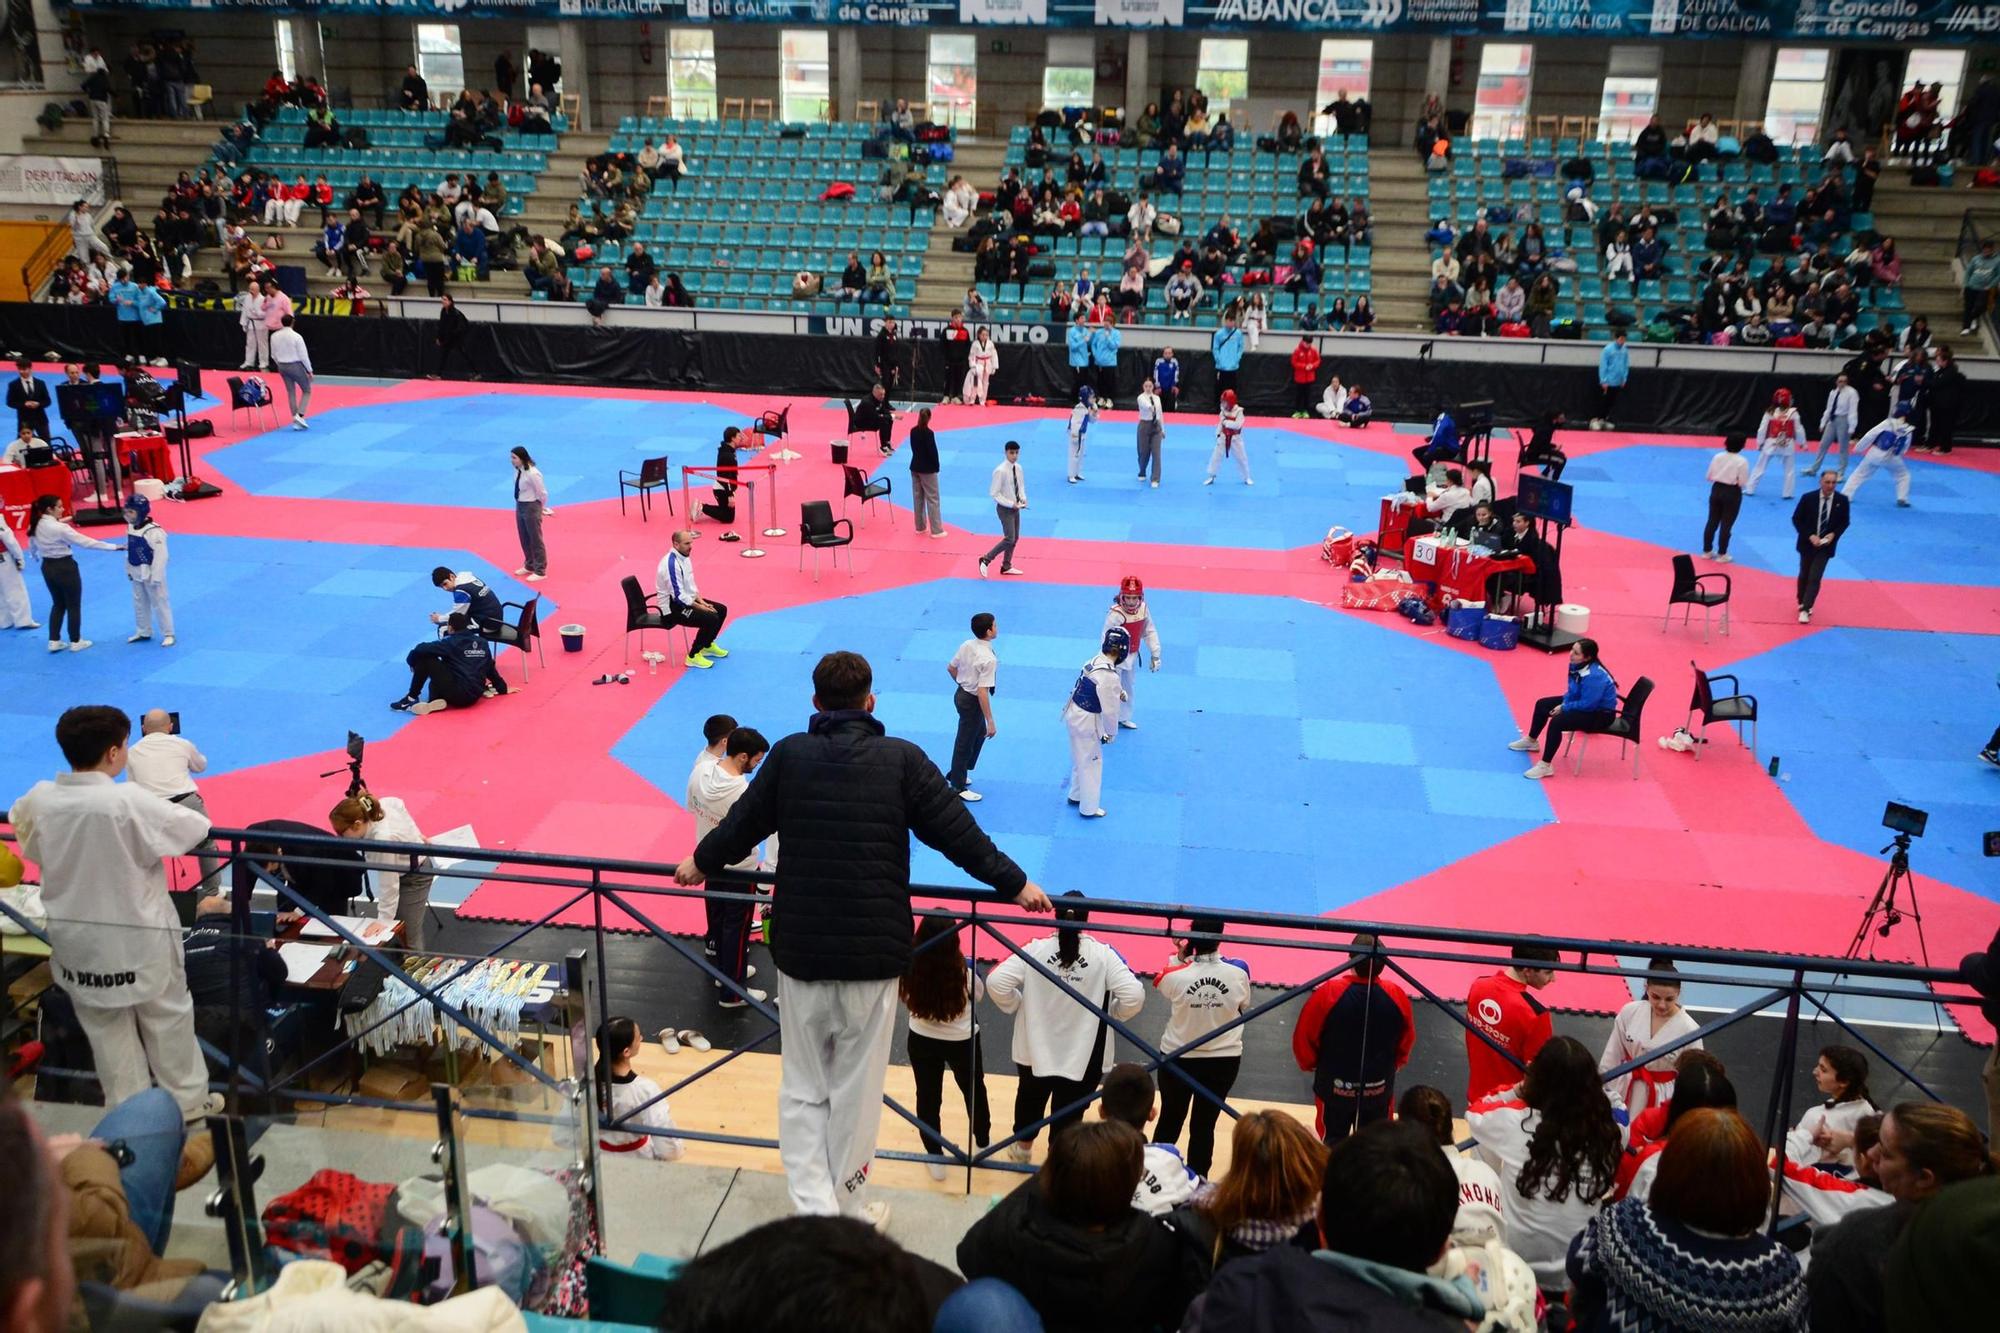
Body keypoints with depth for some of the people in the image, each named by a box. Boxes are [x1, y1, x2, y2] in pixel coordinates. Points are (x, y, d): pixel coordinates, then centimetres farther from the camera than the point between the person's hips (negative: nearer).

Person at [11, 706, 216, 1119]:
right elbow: (197, 829, -15)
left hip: (76, 936, 5)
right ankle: (187, 1100, 28)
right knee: (167, 1016, 15)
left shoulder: (39, 799, -10)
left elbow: (19, 823, 14)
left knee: (104, 1024, 19)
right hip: (138, 935, -5)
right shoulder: (129, 800, -26)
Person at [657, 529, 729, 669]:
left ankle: (707, 645, 29)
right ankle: (693, 656, -9)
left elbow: (690, 585, 15)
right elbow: (678, 595, -27)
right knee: (711, 619, -23)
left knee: (721, 610, 10)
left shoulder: (684, 557, 5)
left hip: (686, 599, 10)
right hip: (672, 606, -10)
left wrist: (702, 602, 1)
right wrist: (700, 607, -19)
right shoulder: (671, 564, -27)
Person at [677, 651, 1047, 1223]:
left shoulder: (788, 755, -1)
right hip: (874, 949, -1)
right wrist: (1014, 883, 9)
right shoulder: (902, 759, -5)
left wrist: (701, 863, 28)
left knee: (803, 1087, 15)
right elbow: (956, 829, -2)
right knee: (857, 1089, 12)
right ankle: (845, 1212, 24)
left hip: (801, 946, 1)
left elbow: (742, 823, 9)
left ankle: (813, 1207, 7)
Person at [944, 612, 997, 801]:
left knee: (980, 734, 28)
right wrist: (990, 721, -23)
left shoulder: (967, 645, -4)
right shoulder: (988, 659, -28)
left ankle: (955, 775, 41)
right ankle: (957, 787, 25)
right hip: (972, 702, -9)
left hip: (961, 693, 9)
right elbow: (982, 692, -29)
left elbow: (951, 668, 9)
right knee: (965, 743, 8)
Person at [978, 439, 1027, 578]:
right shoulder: (1000, 471, -22)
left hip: (1015, 507, 8)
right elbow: (994, 493, -20)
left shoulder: (1018, 468, 0)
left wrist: (1023, 498, -5)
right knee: (1009, 539, -11)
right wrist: (1011, 504, -21)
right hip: (1005, 509, -8)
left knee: (1015, 538, 16)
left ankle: (1006, 566, 31)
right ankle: (986, 559, 4)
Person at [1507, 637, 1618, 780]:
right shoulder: (1577, 665, -8)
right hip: (1585, 701, 10)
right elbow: (1573, 690, 6)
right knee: (1542, 704, 14)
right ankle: (1530, 741, 37)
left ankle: (1545, 765, -19)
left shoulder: (1594, 677, -35)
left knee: (1557, 721, -29)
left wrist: (1564, 708, -19)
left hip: (1600, 714, -10)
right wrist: (1564, 704, -10)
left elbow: (1587, 704, -32)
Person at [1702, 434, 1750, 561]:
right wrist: (1734, 480, 9)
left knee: (1712, 521, 14)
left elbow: (1709, 476, 4)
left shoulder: (1717, 456, -2)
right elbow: (1742, 482, -10)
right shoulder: (1742, 461, -14)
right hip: (1732, 493, -4)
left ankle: (1707, 551, 22)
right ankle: (1721, 554, 11)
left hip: (1716, 490, 4)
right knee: (1726, 524, 4)